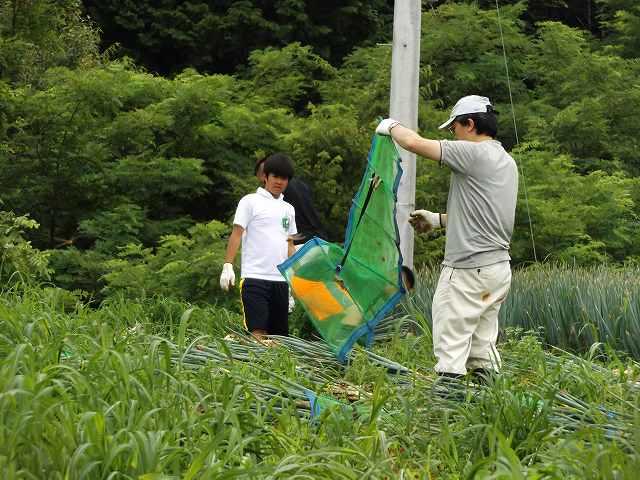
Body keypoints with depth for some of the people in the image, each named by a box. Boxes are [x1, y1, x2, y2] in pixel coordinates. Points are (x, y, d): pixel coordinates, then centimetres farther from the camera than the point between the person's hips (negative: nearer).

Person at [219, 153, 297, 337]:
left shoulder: (288, 209, 20)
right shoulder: (251, 201, 3)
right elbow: (236, 234, -2)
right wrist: (228, 265, -12)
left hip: (280, 280, 6)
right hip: (254, 277, -6)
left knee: (279, 334, 3)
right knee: (258, 332, -15)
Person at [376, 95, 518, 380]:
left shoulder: (473, 153, -12)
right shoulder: (507, 161, 16)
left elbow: (414, 143, -15)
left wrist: (392, 126, 5)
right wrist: (438, 219, 27)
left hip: (467, 268, -9)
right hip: (498, 267, 9)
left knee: (451, 350, -8)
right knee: (482, 350, 11)